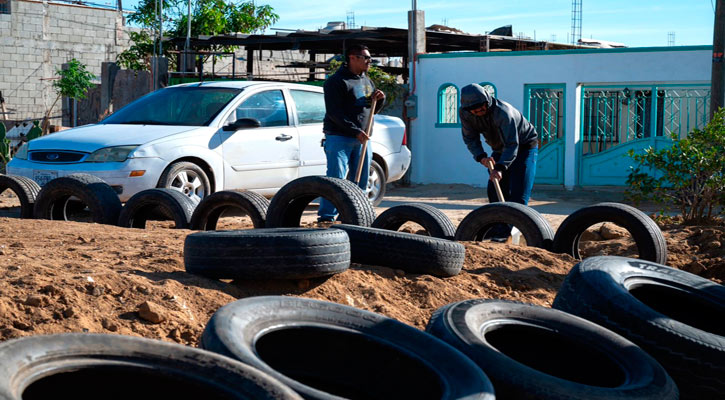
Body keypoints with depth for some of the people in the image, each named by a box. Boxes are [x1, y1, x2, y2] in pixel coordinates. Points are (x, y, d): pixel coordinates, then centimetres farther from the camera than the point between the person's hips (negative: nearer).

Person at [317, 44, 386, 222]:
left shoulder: (367, 81, 17)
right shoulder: (336, 81, -8)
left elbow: (373, 111, 25)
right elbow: (334, 112, -16)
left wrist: (380, 99, 2)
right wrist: (355, 131, -21)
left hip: (361, 140, 8)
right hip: (339, 137, -8)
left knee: (360, 181, 9)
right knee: (336, 178, -12)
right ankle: (326, 217, -10)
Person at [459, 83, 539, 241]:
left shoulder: (503, 112, -36)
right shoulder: (465, 113, -16)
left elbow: (512, 144, -37)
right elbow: (470, 138, -8)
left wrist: (500, 168, -48)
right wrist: (481, 156, -27)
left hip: (524, 146, -7)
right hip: (500, 149, 7)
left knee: (518, 192, -15)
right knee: (494, 189, 2)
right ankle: (497, 229, 9)